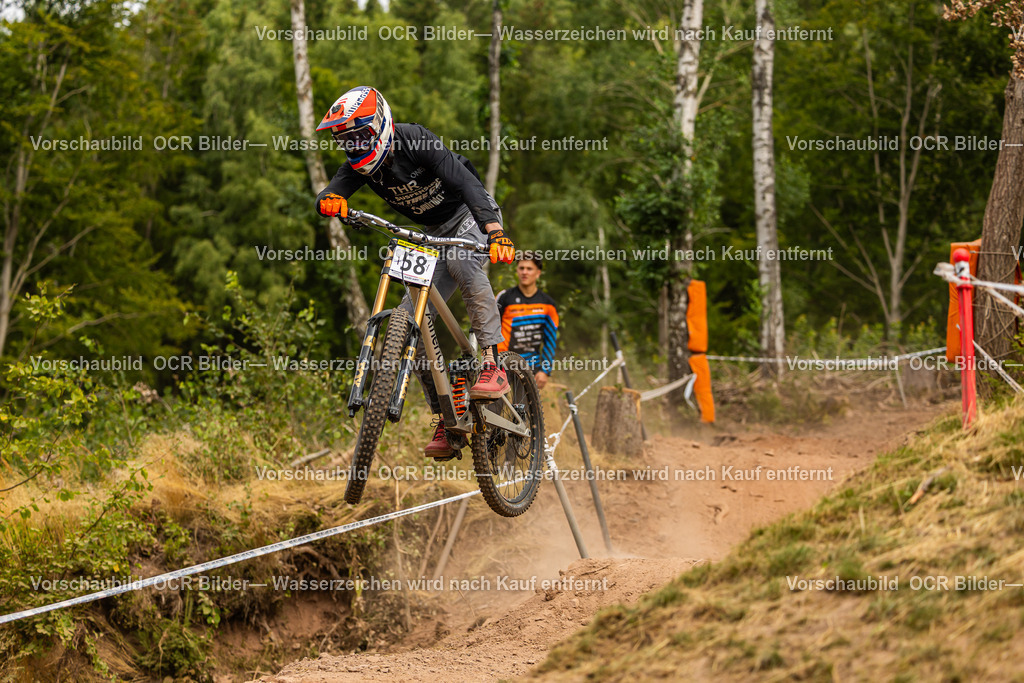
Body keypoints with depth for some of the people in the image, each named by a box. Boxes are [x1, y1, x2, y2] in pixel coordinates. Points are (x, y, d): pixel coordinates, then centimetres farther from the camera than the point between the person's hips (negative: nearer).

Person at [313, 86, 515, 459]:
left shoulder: (416, 142, -28)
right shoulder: (361, 163, -9)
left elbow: (467, 183, -37)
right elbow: (330, 193, -21)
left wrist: (496, 233, -51)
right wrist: (329, 201, -48)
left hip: (472, 216, -6)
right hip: (434, 234, 6)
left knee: (460, 261, -40)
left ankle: (493, 365, -38)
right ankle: (446, 421, -3)